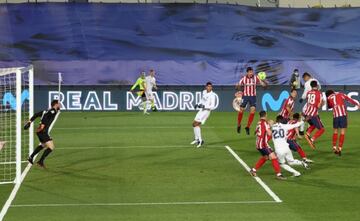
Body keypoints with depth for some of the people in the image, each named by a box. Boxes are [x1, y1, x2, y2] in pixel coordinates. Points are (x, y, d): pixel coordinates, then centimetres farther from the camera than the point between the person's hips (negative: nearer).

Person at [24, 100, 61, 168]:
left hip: (39, 131, 10)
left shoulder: (49, 111, 20)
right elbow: (45, 116, -25)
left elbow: (37, 114, 19)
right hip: (43, 131, -10)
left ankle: (31, 157, 35)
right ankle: (41, 161, -13)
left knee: (43, 145, 32)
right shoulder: (53, 111, -7)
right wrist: (43, 125, -33)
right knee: (51, 147, -12)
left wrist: (30, 121, 20)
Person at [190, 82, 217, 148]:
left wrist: (204, 106, -29)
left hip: (206, 111, -9)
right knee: (194, 124, 15)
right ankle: (196, 139, 29)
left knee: (196, 124, -17)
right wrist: (198, 104, 9)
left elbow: (212, 107, -19)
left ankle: (200, 140, -15)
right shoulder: (204, 92, 7)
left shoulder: (212, 95, -16)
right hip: (201, 110, 9)